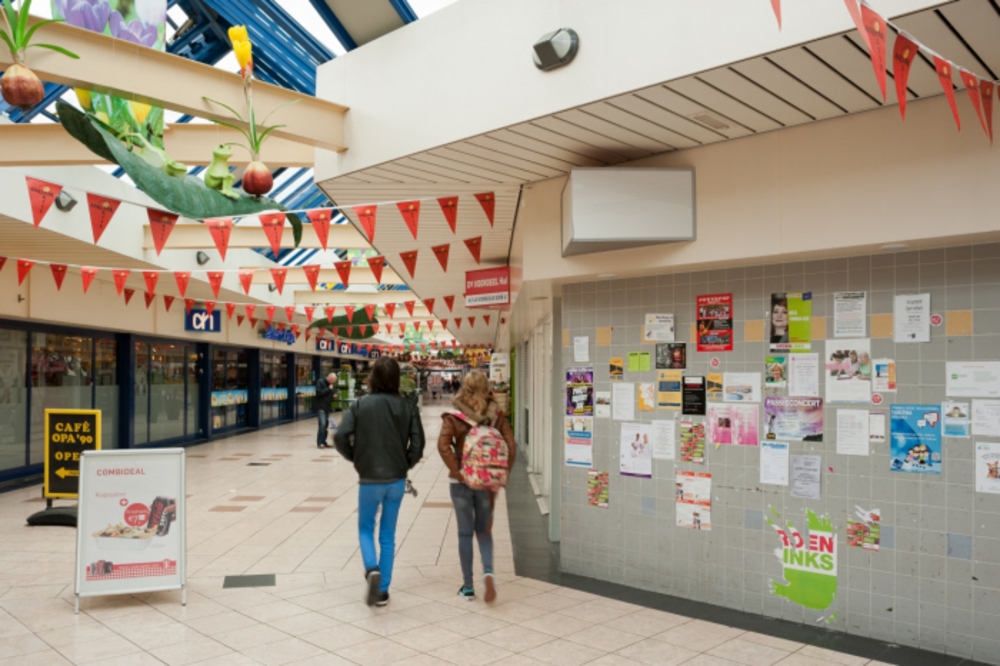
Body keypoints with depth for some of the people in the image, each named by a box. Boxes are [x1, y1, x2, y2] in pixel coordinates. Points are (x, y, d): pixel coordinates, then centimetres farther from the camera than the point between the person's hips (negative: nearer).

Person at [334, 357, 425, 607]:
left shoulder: (360, 405, -7)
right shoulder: (407, 407, -4)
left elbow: (340, 437, -15)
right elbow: (417, 444, -9)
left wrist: (355, 458, 3)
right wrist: (405, 464, 8)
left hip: (369, 479, -1)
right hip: (397, 480, 2)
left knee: (365, 529, 18)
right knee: (388, 535, 15)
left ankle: (372, 569, -8)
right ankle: (382, 590, 19)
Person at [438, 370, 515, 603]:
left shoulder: (454, 417, -7)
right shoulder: (497, 415, -2)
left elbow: (443, 445, -19)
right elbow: (510, 446, -7)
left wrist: (457, 472, -13)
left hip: (462, 482, -1)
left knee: (465, 533, 10)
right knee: (484, 530, 17)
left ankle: (468, 587, 16)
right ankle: (488, 571, -7)